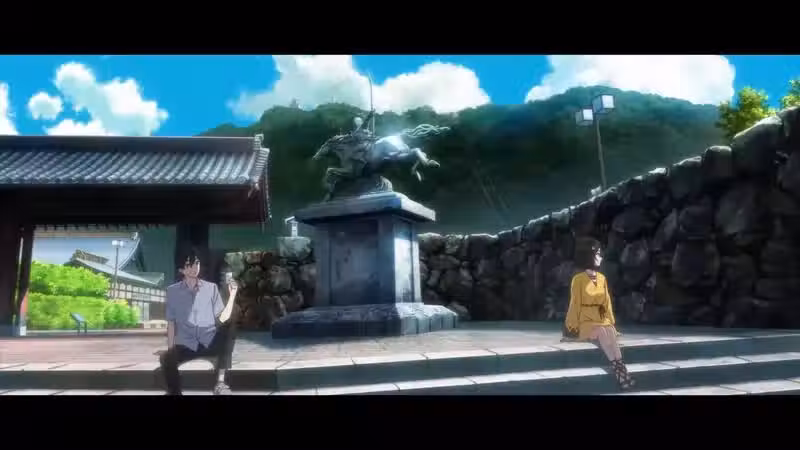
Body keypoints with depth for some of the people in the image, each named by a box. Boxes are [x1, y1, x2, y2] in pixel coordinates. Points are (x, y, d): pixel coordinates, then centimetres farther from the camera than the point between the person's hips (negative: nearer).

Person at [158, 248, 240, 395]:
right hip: (186, 346, -1)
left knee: (230, 323, -28)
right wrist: (169, 349, -4)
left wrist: (232, 295, -13)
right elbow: (171, 322, 5)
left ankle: (220, 382, -21)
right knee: (166, 359, -33)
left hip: (211, 344, 1)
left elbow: (222, 319, -2)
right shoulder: (172, 291, 5)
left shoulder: (212, 288, 4)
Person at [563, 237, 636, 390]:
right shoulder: (578, 279, -6)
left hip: (603, 321, 4)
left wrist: (612, 322, 5)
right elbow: (575, 304, -6)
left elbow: (606, 302, 13)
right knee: (603, 333, -32)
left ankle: (619, 370, -36)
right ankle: (620, 368, -32)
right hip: (586, 322, -4)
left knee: (610, 331, -28)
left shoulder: (602, 278, 11)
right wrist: (574, 327, -8)